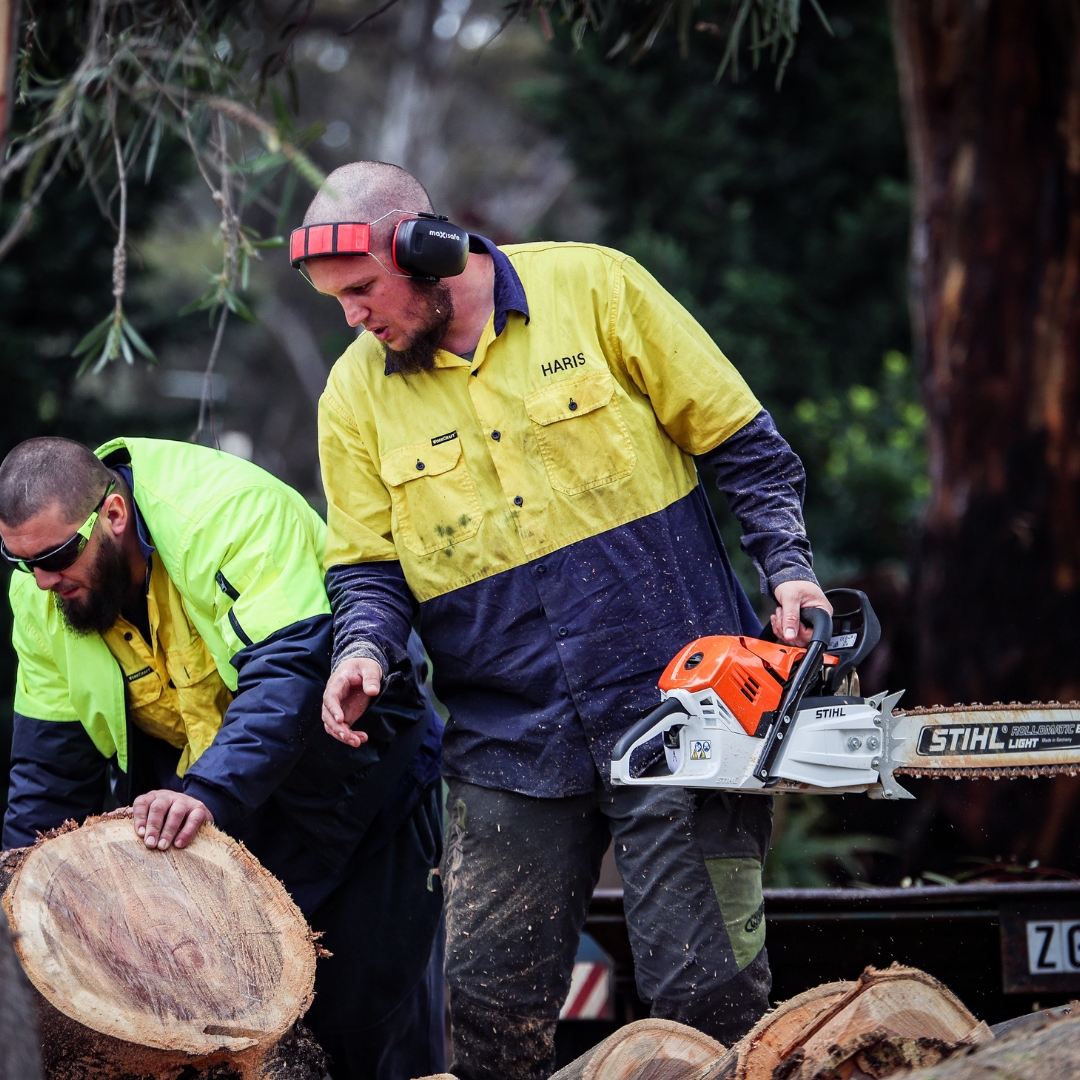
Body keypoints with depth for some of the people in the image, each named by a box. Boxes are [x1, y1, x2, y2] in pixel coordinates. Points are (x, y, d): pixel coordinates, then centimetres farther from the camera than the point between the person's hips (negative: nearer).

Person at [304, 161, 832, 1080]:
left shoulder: (593, 288, -3)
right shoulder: (357, 395, 6)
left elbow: (744, 446, 2)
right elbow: (369, 568, 9)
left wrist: (788, 568, -8)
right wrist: (365, 650, -12)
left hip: (674, 702, -3)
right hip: (508, 746, 3)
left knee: (713, 997, -4)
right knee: (492, 1005, 2)